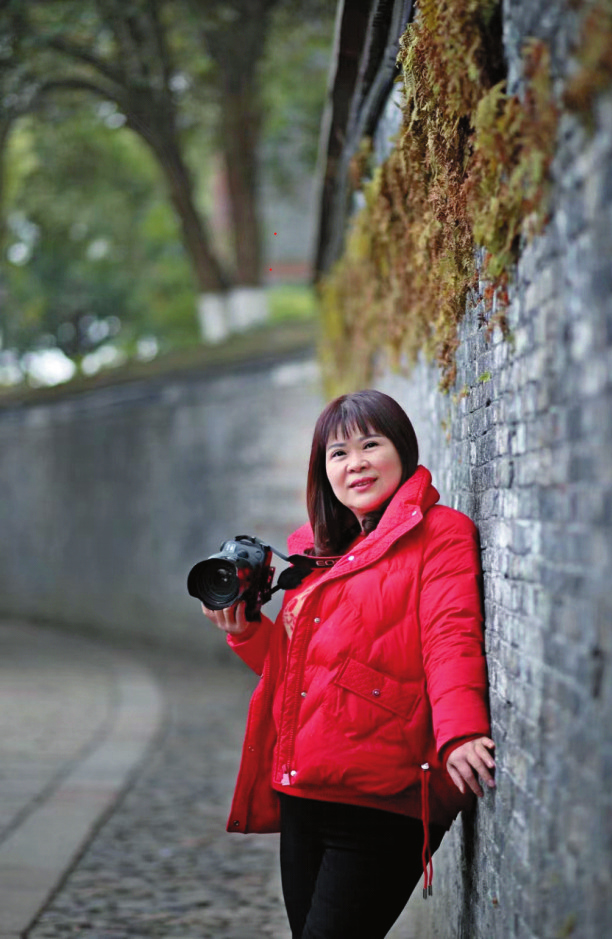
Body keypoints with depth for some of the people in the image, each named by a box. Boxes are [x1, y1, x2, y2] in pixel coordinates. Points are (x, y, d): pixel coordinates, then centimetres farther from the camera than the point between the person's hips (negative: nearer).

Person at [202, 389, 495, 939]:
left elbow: (452, 638, -17)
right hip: (301, 793, 7)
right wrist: (244, 628, 9)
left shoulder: (439, 533, -2)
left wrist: (460, 734, -31)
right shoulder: (317, 553, 21)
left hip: (381, 800, -7)